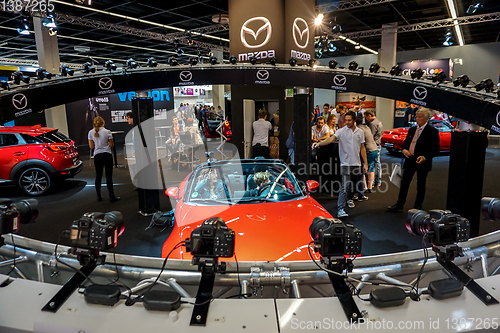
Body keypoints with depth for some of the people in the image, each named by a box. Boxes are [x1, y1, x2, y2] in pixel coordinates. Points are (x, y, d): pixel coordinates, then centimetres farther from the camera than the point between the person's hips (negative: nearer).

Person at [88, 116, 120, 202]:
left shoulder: (91, 132, 1)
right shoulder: (107, 132, -7)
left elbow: (91, 146, 4)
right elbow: (111, 145, -4)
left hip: (97, 156, 3)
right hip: (107, 155, -3)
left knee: (98, 176, 12)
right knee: (108, 175, -1)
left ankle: (98, 196, 17)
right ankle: (111, 196, -1)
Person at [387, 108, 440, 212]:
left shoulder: (432, 131, -8)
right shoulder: (412, 129, 11)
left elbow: (435, 149, -11)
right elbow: (405, 142, 19)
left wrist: (425, 157, -24)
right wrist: (404, 149, -3)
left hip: (422, 162, -5)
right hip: (409, 160, 5)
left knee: (420, 185, 8)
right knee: (404, 183, 9)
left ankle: (417, 207, 21)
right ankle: (399, 205, 20)